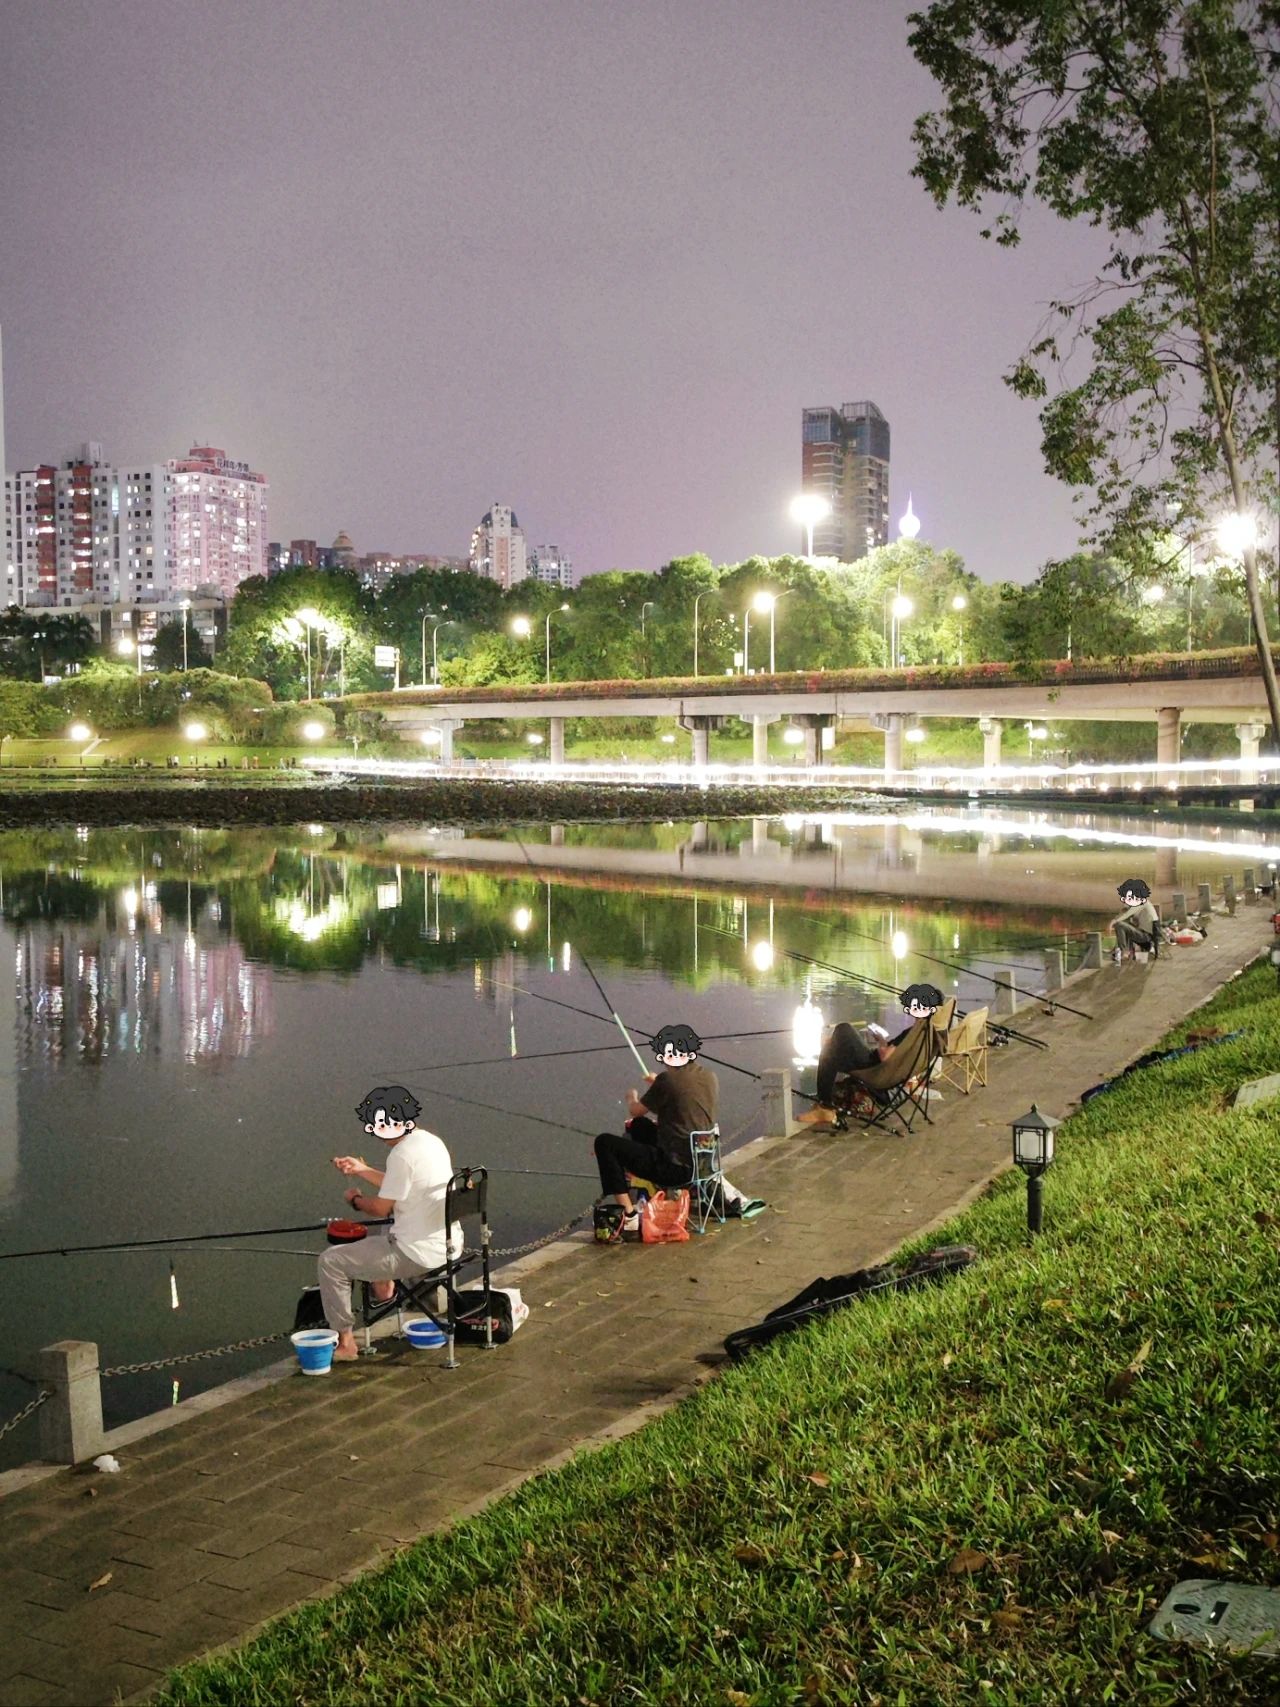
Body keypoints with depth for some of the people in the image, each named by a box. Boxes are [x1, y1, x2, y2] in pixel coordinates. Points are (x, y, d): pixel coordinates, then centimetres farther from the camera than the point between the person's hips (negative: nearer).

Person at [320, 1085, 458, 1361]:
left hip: (418, 1253, -10)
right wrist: (362, 1170, 18)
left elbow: (381, 1208, -13)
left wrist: (355, 1199, 6)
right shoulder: (430, 1140, 7)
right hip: (447, 1243, 10)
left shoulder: (403, 1154, -22)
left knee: (331, 1261, 1)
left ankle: (345, 1342, 5)